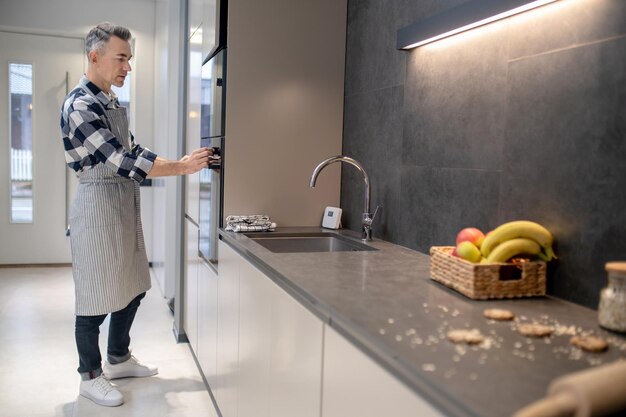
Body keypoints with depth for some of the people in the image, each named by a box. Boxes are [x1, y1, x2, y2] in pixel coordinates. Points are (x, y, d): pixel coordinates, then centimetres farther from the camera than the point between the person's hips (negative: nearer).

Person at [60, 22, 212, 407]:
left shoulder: (111, 100, 12)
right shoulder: (80, 104, -17)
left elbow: (131, 152, 14)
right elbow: (120, 161, -22)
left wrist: (181, 162, 3)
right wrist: (181, 168, -19)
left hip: (125, 205, 9)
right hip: (98, 206, -9)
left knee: (133, 288, 17)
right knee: (96, 297, 3)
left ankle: (119, 359, 35)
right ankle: (91, 376, 21)